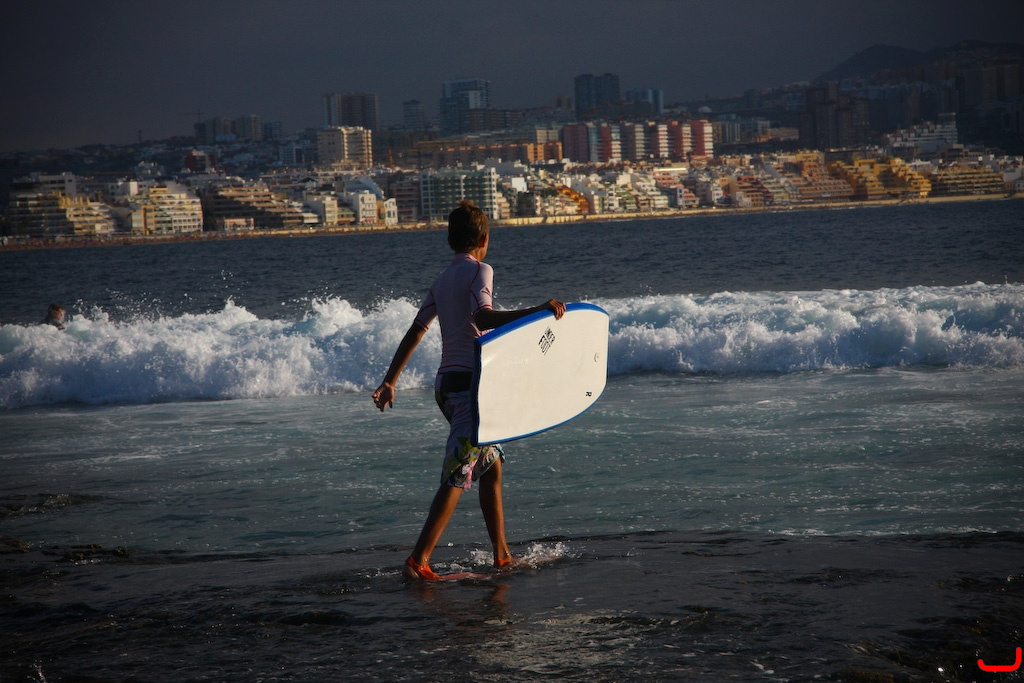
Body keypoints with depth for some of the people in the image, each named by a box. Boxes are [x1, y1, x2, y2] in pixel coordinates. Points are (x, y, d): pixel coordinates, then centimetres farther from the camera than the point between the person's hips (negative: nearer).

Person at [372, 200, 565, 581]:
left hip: (446, 383, 9)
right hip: (470, 382, -9)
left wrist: (389, 381, 22)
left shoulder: (442, 280, 16)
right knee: (457, 477, -10)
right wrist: (537, 311, -29)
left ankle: (502, 556, 20)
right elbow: (482, 317, -24)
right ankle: (417, 562, -15)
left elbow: (414, 332, 18)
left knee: (492, 465, 18)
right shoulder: (480, 271, -6)